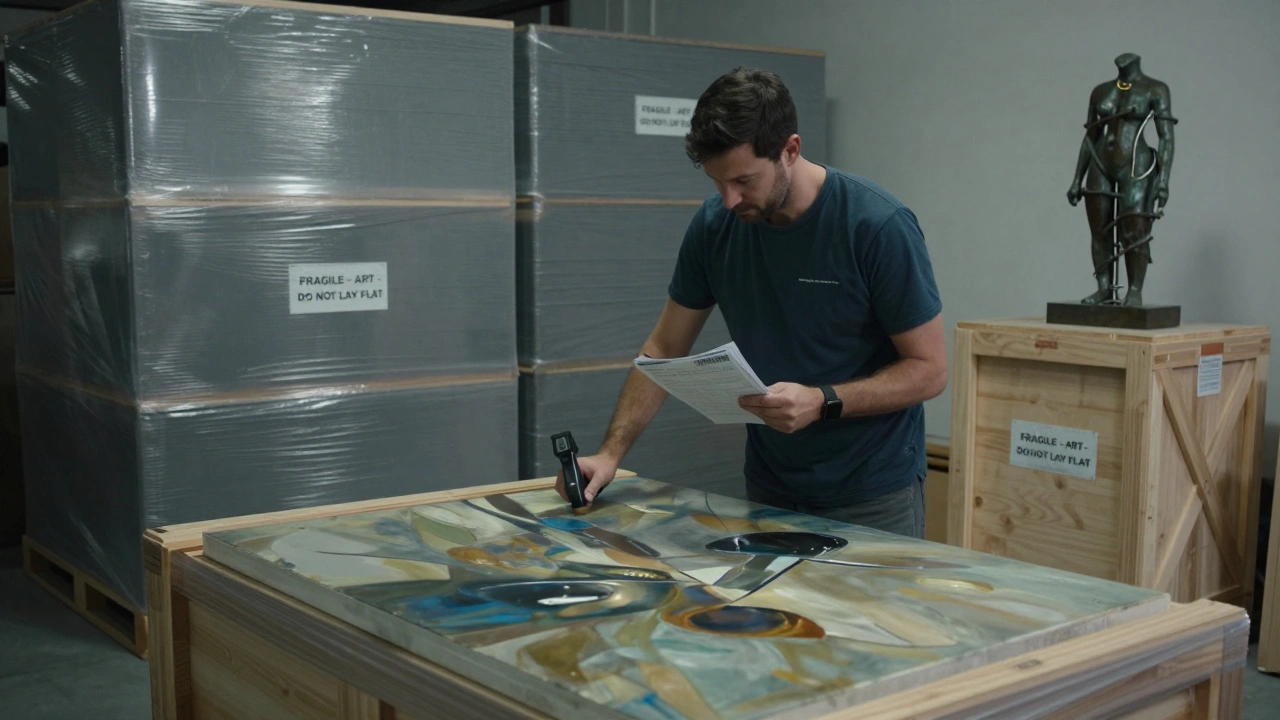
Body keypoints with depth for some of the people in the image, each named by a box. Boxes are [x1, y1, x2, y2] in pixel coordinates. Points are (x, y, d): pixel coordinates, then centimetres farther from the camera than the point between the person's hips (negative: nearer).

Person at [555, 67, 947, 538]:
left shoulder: (877, 226, -20)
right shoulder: (714, 225, -6)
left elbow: (929, 369, -15)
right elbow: (665, 348, 3)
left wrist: (822, 402, -29)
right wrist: (612, 452, -8)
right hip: (768, 489, 4)